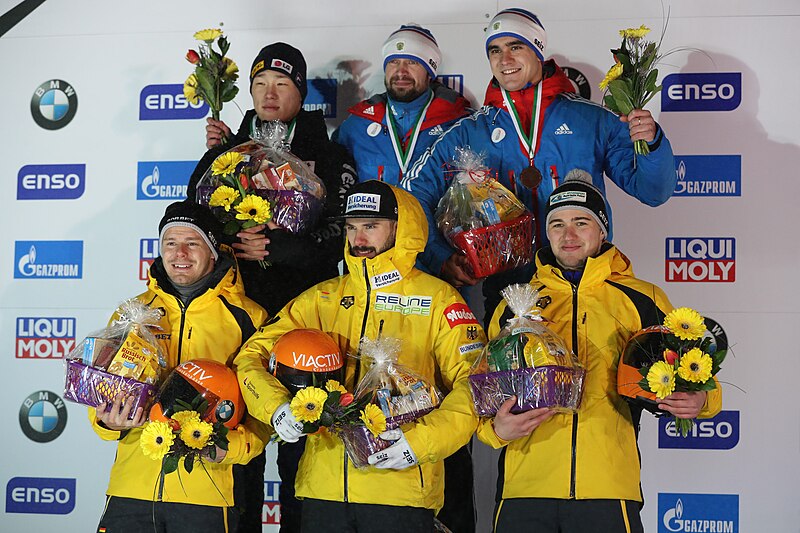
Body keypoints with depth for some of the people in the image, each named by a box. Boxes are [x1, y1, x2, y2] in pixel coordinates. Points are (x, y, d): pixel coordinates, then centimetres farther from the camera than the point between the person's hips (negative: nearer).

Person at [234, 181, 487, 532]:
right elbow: (252, 355, 9)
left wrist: (419, 443, -16)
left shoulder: (437, 299, 3)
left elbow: (475, 382, -4)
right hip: (323, 486, 3)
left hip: (402, 488, -2)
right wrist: (276, 408, -11)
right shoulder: (323, 298, 12)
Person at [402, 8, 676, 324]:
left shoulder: (593, 120, 5)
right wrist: (441, 258, -9)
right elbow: (415, 193, 5)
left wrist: (652, 143, -15)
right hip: (505, 294, 1)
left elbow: (653, 191, 5)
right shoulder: (468, 134, 7)